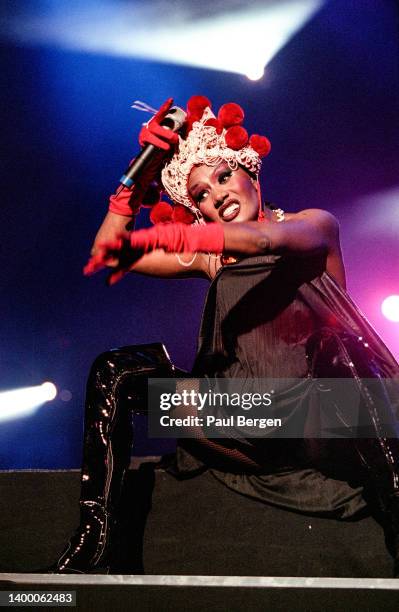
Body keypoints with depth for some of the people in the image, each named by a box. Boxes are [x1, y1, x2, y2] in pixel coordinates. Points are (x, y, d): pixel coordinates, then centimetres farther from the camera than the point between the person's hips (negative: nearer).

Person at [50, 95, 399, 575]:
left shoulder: (316, 224, 6)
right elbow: (105, 251, 14)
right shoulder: (211, 258, 17)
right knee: (115, 371, -4)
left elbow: (266, 240, -20)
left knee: (341, 347, -36)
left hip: (321, 417, -4)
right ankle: (93, 546, -11)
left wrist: (158, 237, -28)